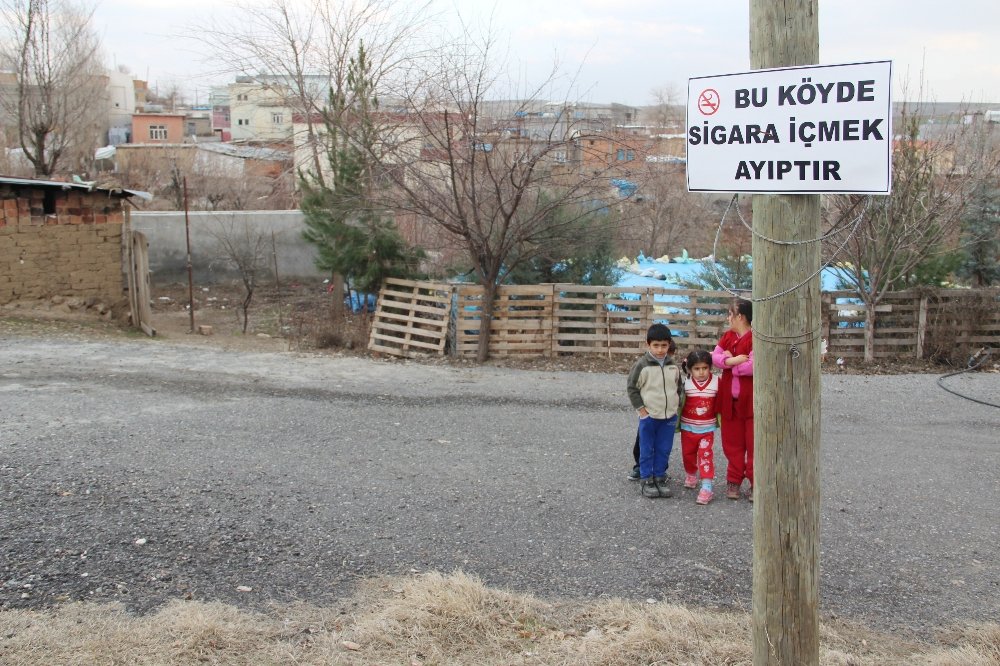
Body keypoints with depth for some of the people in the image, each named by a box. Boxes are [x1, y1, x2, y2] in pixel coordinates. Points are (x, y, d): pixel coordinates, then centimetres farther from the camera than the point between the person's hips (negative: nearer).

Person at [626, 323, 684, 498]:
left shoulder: (673, 366, 4)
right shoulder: (642, 365, -10)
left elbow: (680, 387, 17)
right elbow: (631, 387, -5)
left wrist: (677, 407, 9)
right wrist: (640, 408, -7)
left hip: (669, 416, 4)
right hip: (648, 416, -4)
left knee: (664, 450, 9)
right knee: (647, 450, 5)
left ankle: (660, 478, 20)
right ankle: (646, 481, 14)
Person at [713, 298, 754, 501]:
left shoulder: (754, 338, -13)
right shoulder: (727, 336, 10)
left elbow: (752, 366, -23)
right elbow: (715, 356, 0)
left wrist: (729, 364, -9)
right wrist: (730, 360, -19)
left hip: (751, 400, -6)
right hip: (729, 399, 6)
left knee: (754, 443, 1)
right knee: (732, 442, 11)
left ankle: (755, 483, 9)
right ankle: (734, 481, 21)